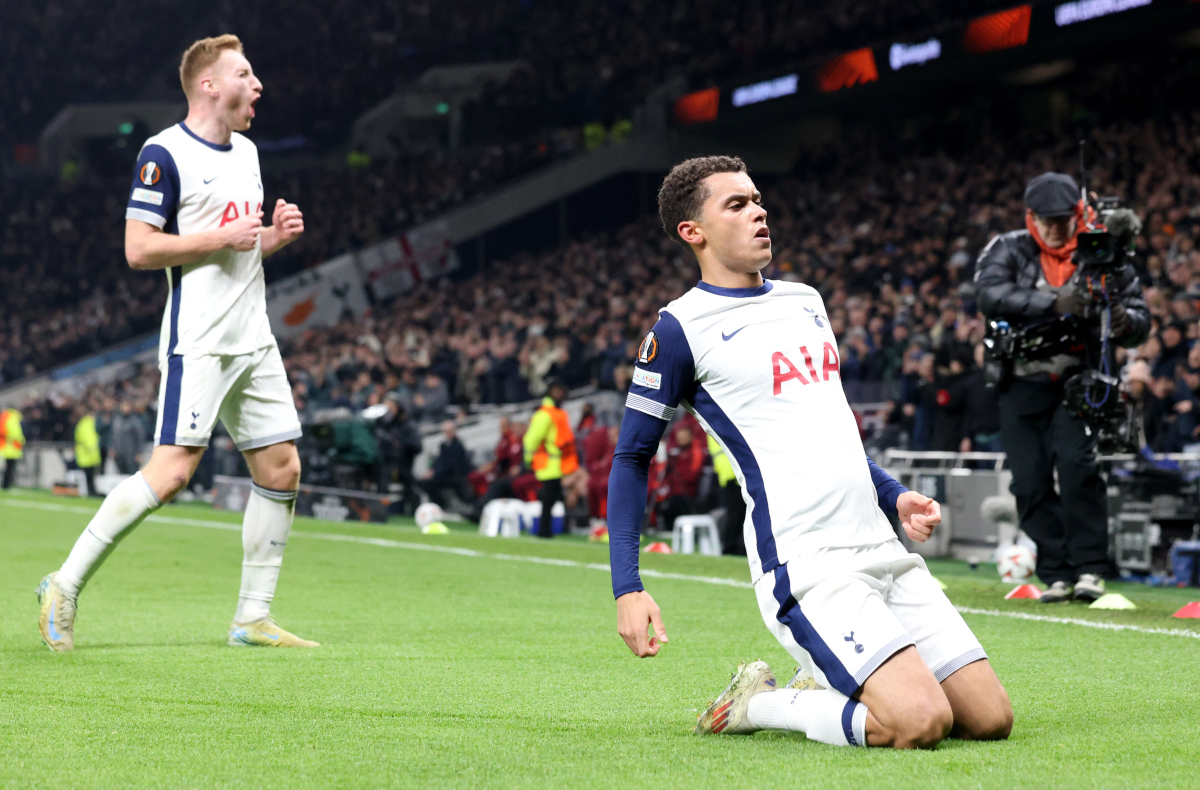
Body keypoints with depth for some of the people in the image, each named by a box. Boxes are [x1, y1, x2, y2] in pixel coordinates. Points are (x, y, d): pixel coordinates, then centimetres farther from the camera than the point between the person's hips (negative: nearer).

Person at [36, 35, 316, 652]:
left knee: (281, 467, 3)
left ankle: (252, 618, 11)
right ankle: (66, 584, -5)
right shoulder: (165, 154, -10)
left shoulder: (246, 152, 17)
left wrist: (273, 236, 7)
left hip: (253, 340, 8)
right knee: (173, 469, -16)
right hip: (197, 341, -8)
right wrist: (224, 237, -16)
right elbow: (139, 248, -15)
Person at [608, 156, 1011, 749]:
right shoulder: (680, 328, -4)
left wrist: (894, 495, 17)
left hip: (879, 546, 8)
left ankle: (826, 692, 18)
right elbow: (632, 458, 0)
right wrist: (627, 589, -8)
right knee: (918, 723, -23)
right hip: (805, 565, -7)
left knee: (990, 719, 0)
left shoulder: (805, 301, 19)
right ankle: (757, 705, 0)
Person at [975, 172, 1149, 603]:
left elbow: (1140, 317, 1)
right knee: (1030, 481, 0)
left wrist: (1125, 320, -24)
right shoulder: (1008, 250, -2)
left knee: (1077, 462, -21)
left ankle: (1090, 568, -15)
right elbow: (991, 296, -21)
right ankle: (1057, 575, 8)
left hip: (1077, 380, -2)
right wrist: (1054, 303, -31)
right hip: (1022, 384, 2)